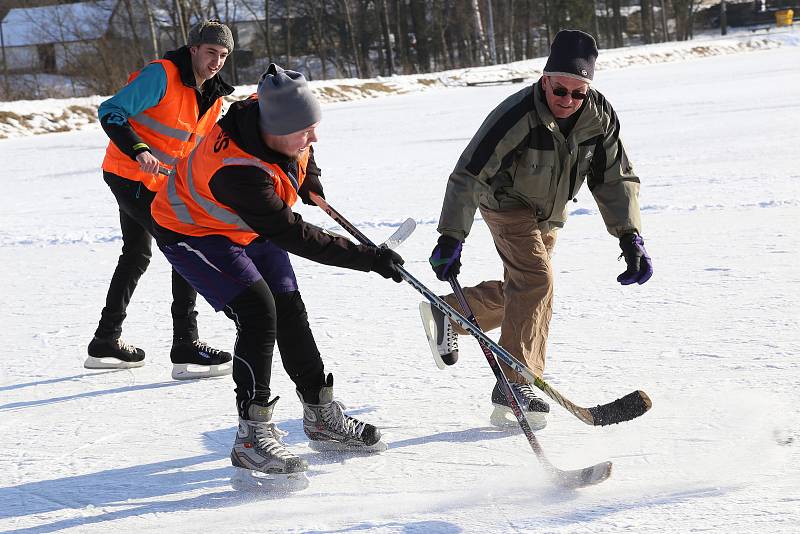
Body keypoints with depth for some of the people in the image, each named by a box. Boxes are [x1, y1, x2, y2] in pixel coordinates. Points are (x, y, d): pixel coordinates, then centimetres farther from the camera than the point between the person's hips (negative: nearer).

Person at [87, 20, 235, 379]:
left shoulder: (213, 96, 7)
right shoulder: (162, 75, -19)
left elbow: (199, 148, 20)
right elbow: (111, 112, -23)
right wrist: (139, 151, -35)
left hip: (156, 182, 10)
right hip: (130, 175, -10)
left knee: (136, 256, 21)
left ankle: (106, 343, 35)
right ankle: (186, 349, -12)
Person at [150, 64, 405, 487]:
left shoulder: (274, 111, -22)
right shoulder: (235, 170, -43)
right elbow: (292, 237, -37)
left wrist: (308, 177, 13)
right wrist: (368, 258, -35)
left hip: (250, 229, 8)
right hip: (192, 234, -8)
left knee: (289, 310, 8)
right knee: (258, 310, -23)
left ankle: (322, 418, 23)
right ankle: (252, 438, -17)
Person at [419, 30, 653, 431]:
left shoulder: (600, 116, -19)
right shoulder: (517, 115, -34)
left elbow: (615, 179, -10)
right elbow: (468, 176, -33)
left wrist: (630, 237, -20)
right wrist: (451, 238, -38)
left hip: (549, 213, 7)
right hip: (507, 201, -6)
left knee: (521, 290, 13)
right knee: (537, 281, -22)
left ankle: (448, 313, 36)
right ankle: (514, 386, -19)